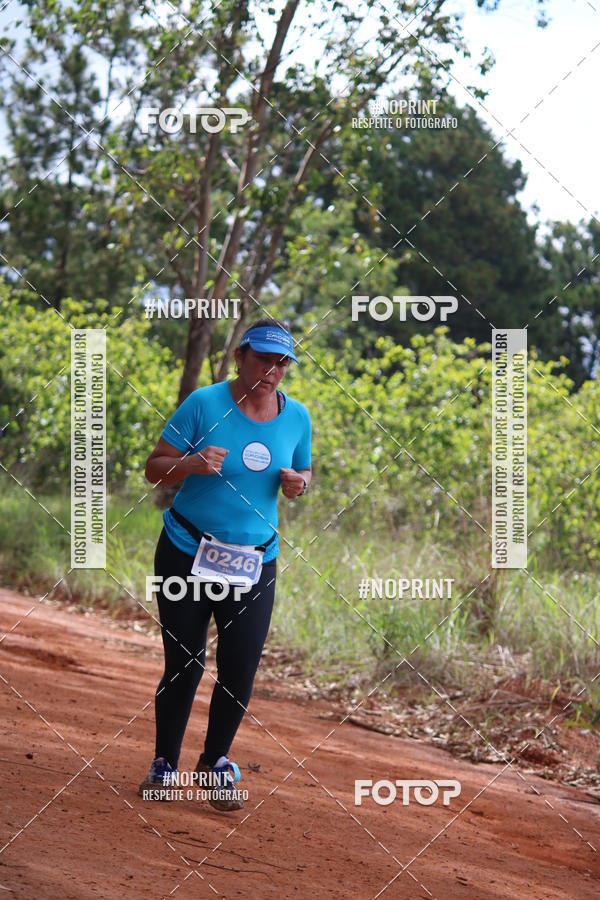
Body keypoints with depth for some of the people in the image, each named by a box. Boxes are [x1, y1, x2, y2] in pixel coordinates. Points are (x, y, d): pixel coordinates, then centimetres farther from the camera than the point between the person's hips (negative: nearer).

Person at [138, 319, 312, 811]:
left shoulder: (297, 417, 2)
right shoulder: (204, 403, -9)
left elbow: (304, 472, 17)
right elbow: (154, 469, -7)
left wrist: (297, 483, -7)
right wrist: (193, 463, -27)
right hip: (187, 553, -2)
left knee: (241, 666, -5)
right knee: (183, 665, 1)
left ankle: (215, 762, 16)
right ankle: (164, 765, 20)